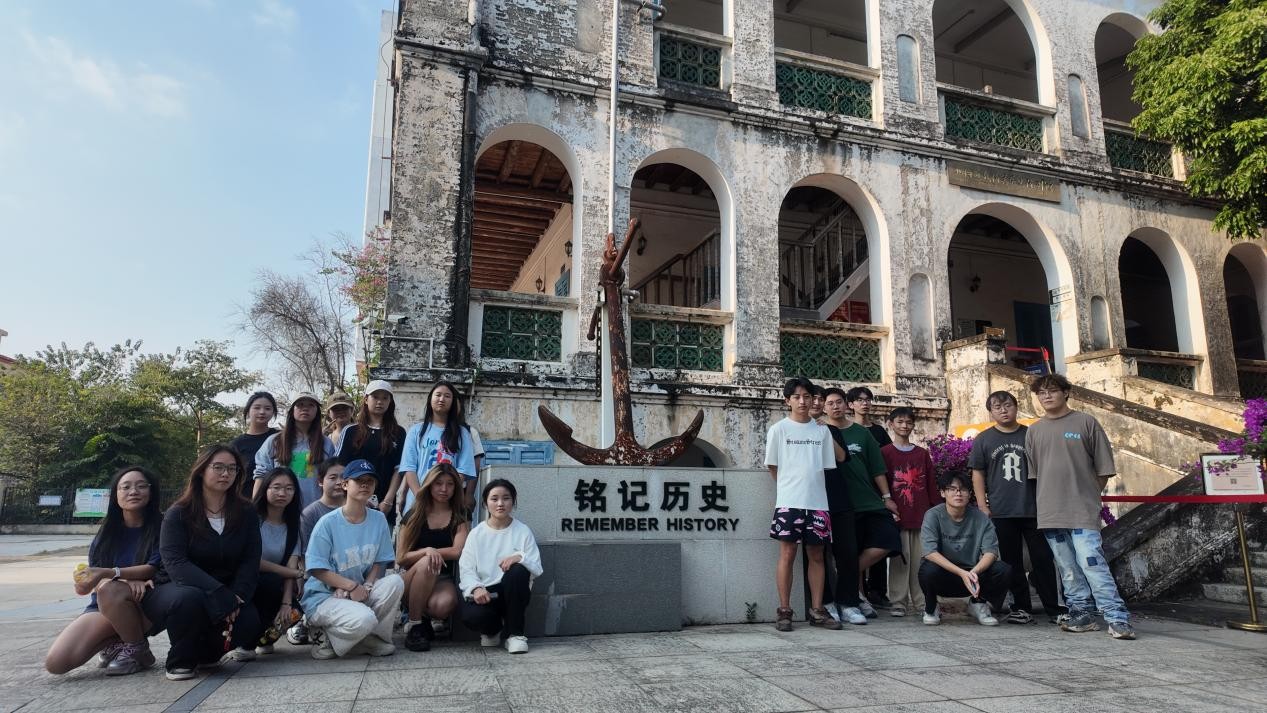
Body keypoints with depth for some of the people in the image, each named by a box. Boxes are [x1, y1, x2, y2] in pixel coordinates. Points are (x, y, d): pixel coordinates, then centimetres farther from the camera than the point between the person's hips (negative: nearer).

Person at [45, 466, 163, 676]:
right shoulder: (107, 532, 5)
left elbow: (154, 569, -16)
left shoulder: (160, 526, -6)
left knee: (109, 589, -36)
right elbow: (96, 578, -3)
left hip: (143, 606, -4)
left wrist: (108, 574, -31)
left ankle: (138, 651, -13)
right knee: (55, 663, -19)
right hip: (103, 607, 4)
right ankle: (112, 642, 10)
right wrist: (130, 580, -24)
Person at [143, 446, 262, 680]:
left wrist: (237, 597, -24)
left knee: (249, 620, -26)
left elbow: (250, 562, -4)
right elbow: (176, 564, -20)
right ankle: (180, 661, -7)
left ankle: (206, 652, 9)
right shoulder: (178, 514, -7)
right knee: (189, 598, -37)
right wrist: (221, 596, -31)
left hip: (226, 593, 3)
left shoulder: (246, 513, 2)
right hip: (176, 588, -3)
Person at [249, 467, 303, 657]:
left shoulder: (292, 525, 5)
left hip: (275, 585, 4)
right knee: (272, 582, -35)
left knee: (292, 613, -28)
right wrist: (296, 573, -13)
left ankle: (265, 636, 5)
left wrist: (287, 603, -22)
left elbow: (291, 566, -7)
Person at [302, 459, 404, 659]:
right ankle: (330, 638, 0)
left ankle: (375, 637, -5)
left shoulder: (379, 519, 1)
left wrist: (366, 587, -15)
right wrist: (352, 586, -18)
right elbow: (317, 569, -11)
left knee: (395, 582, -23)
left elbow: (380, 562, 3)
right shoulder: (328, 523, -11)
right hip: (323, 595, -5)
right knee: (364, 619, -32)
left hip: (360, 592, 5)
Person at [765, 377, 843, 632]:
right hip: (789, 502, -3)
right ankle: (784, 611, 6)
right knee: (787, 554, -1)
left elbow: (829, 464, 11)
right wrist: (789, 487, 6)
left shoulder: (822, 430, 9)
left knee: (816, 555, 8)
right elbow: (772, 466, 4)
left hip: (817, 502, 3)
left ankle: (817, 610, 17)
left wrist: (810, 484, 4)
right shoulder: (779, 429, 1)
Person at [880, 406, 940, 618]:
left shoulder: (923, 454, 14)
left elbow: (932, 485, 14)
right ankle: (898, 603, 7)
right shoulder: (885, 453, 2)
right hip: (897, 517, -3)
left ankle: (922, 601, 15)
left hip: (922, 516, 3)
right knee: (899, 560, -1)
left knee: (921, 559, 5)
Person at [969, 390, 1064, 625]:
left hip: (1033, 509, 0)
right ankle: (1022, 608, 15)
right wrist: (982, 506, -2)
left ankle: (1054, 608, 10)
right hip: (1001, 512, 0)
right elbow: (978, 474, 6)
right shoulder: (983, 440, 6)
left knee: (1043, 560, 1)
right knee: (1012, 562, 6)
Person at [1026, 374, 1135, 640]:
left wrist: (1088, 496, 5)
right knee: (1067, 568, 7)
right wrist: (1048, 499, 10)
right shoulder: (1034, 431, 11)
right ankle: (1081, 614, 15)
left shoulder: (1086, 422, 1)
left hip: (1083, 511, -4)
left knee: (1092, 563, -11)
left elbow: (1103, 467, 3)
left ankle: (1117, 618, -5)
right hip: (1050, 512, 4)